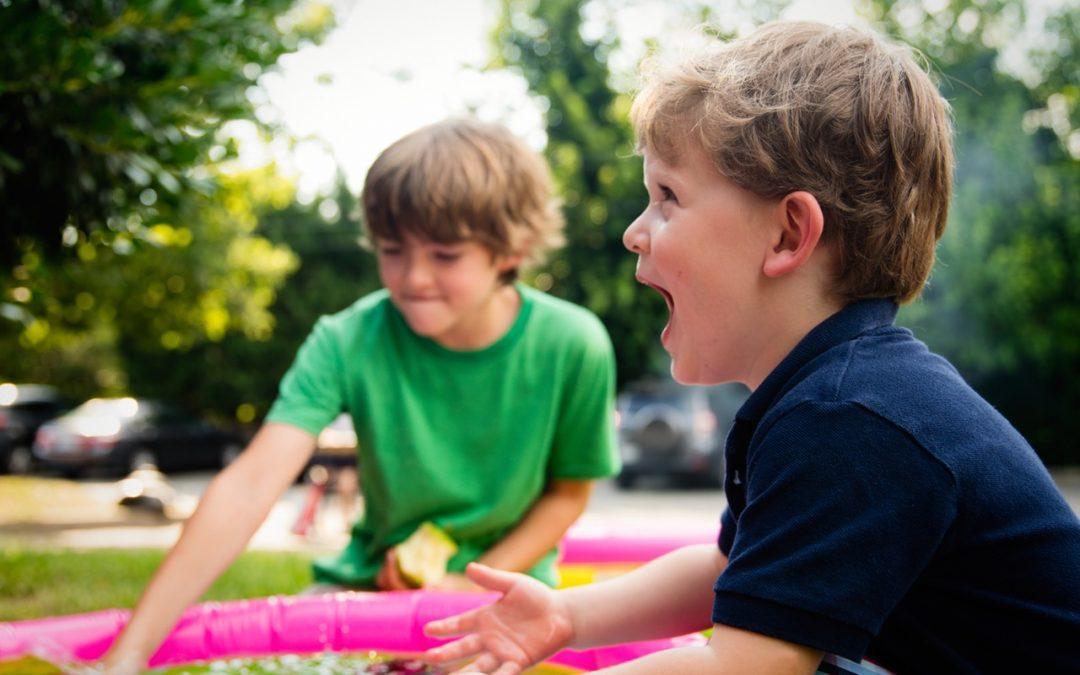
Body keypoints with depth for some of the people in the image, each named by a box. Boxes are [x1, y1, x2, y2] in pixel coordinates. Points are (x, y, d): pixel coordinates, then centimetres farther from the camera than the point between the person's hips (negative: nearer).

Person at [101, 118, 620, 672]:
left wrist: (476, 585, -16)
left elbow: (569, 491, -1)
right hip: (375, 580, 1)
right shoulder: (349, 342, -18)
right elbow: (250, 486, -29)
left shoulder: (571, 347, -17)